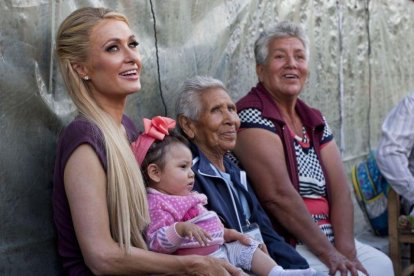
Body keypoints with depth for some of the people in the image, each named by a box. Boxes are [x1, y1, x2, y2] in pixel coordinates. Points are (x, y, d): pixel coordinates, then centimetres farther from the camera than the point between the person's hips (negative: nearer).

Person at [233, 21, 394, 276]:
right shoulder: (253, 116, -11)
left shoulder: (315, 121, 13)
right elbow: (278, 195, -19)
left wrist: (345, 249, -11)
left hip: (328, 237, 7)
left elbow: (340, 189, 5)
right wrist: (329, 253, -16)